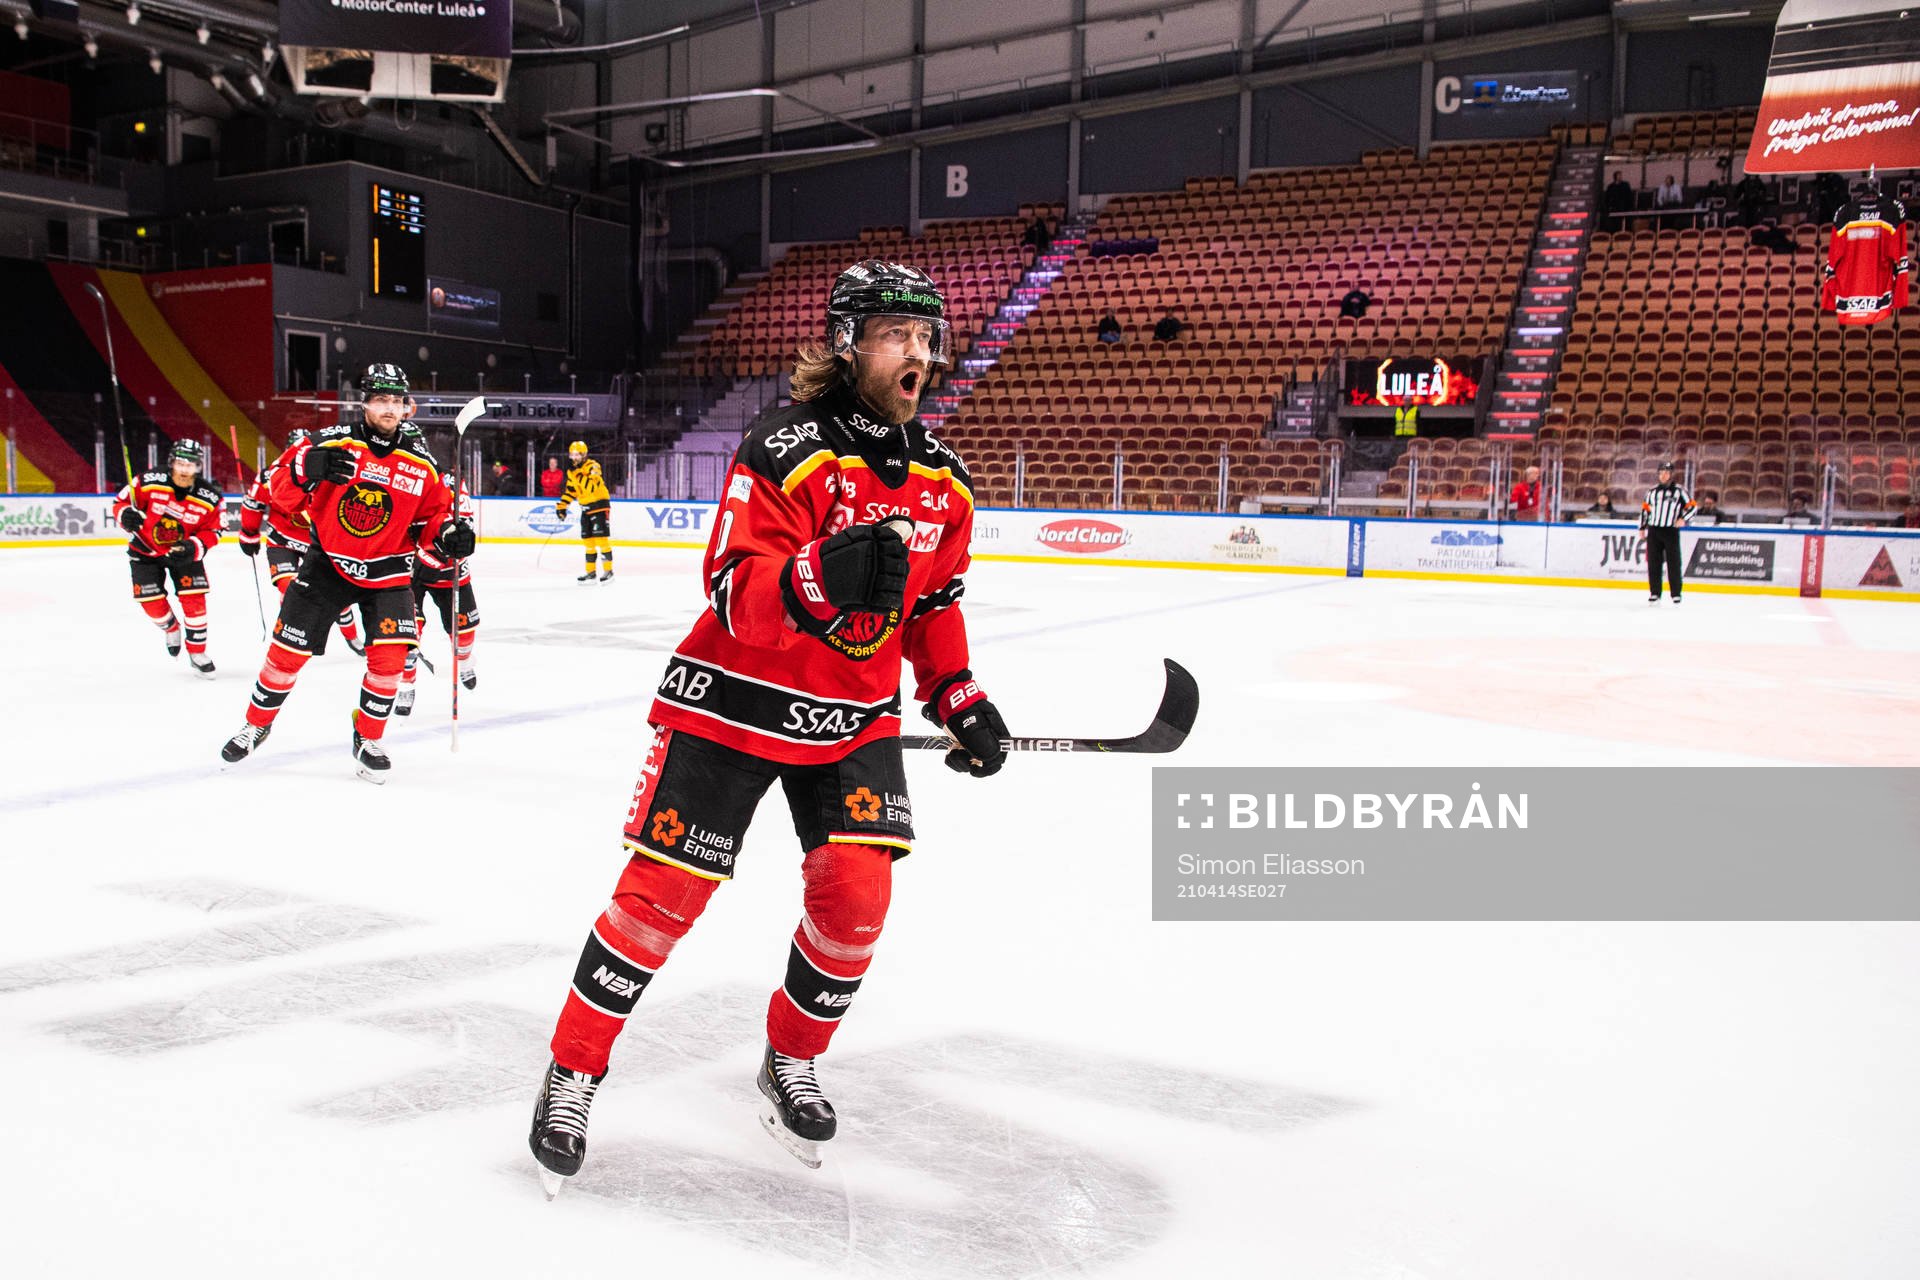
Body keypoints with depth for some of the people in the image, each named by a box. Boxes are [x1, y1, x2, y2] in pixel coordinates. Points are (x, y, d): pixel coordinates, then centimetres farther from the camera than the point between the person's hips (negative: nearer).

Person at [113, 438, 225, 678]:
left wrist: (194, 547, -27)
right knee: (151, 602, -4)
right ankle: (171, 628, 32)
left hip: (185, 551, 0)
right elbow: (121, 501, -9)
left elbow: (212, 531, -10)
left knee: (194, 599, -11)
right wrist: (126, 514, -31)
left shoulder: (210, 499, -19)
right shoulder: (148, 483, -22)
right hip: (145, 550, 0)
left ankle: (197, 653, 7)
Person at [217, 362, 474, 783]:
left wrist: (449, 534, -16)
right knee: (288, 649, 3)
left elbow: (432, 514, 6)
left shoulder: (422, 464, -2)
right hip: (328, 562, -1)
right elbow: (281, 489, -10)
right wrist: (308, 468, -31)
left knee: (390, 655, -12)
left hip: (387, 569, 1)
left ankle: (367, 740, 9)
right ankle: (257, 724, 28)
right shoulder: (331, 442, -10)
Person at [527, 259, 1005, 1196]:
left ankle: (791, 1063, 19)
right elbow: (732, 598, -25)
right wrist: (825, 575, -43)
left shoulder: (942, 481, 2)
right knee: (664, 889, -5)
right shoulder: (785, 451, -18)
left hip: (855, 715, 5)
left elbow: (934, 602, 16)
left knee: (857, 889, -7)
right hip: (734, 701, -5)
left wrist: (957, 695, 8)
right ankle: (574, 1070, 16)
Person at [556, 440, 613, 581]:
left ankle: (608, 570, -7)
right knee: (588, 540, 9)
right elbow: (570, 490, 20)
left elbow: (591, 486, -30)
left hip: (600, 505, -8)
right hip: (585, 508, 8)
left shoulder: (592, 466, -16)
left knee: (601, 538, -12)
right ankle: (590, 572, 16)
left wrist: (580, 474, -35)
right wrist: (562, 505, 13)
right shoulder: (572, 472, 10)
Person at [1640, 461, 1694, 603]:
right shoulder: (1652, 491, 13)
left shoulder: (1679, 491, 2)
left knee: (1673, 563, -4)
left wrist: (1683, 519, -14)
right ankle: (1654, 593, 7)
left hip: (1671, 532, -3)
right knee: (1653, 563, 1)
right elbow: (1645, 509, 20)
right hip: (1653, 531, 3)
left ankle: (1676, 594, 3)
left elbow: (1691, 507, 2)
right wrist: (1642, 527, 14)